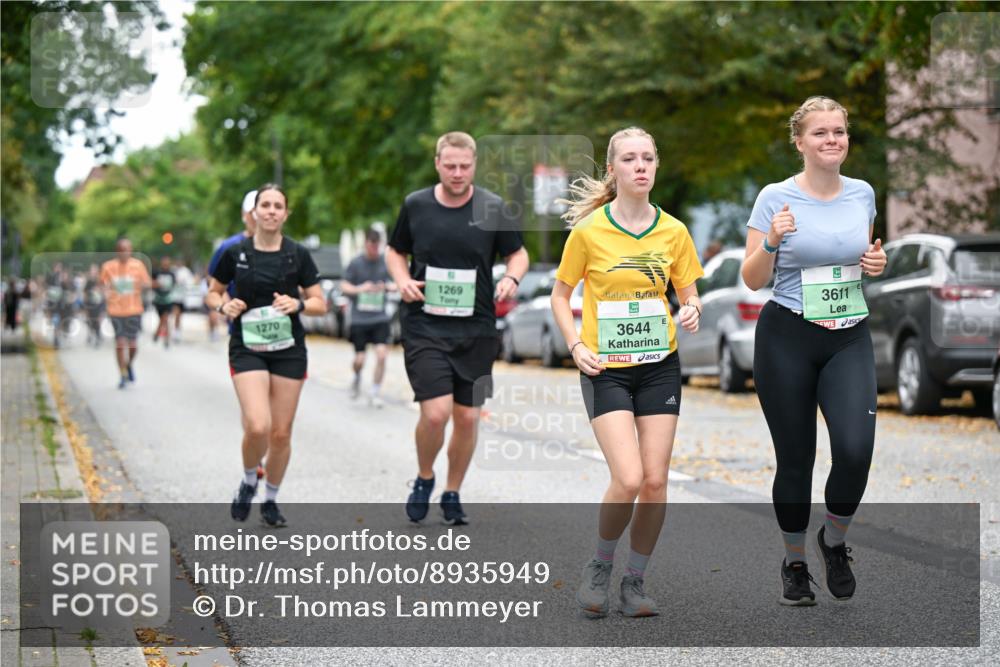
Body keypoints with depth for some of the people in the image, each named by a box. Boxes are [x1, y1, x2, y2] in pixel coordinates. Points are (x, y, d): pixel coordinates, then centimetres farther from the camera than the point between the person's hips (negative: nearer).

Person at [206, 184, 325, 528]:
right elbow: (212, 293, 12)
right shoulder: (235, 253, -1)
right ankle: (248, 481, 11)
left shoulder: (298, 255, 1)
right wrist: (224, 305, -10)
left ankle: (270, 499, 25)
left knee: (281, 433, 4)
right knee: (258, 426, -20)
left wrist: (297, 304, -17)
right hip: (247, 348, -2)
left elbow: (320, 303, 4)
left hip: (289, 350, 2)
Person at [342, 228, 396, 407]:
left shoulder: (385, 262, 4)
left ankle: (375, 393, 3)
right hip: (359, 318, -1)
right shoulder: (356, 263, -2)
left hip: (380, 318, 1)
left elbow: (392, 284, 9)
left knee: (381, 355, -12)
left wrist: (387, 286, -15)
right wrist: (360, 289, -21)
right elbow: (344, 285, -2)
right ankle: (357, 379, 35)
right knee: (359, 360, 0)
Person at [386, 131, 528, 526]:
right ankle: (424, 479, 14)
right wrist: (402, 279, -5)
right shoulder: (415, 205, 1)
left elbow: (518, 253, 11)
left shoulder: (492, 208, 0)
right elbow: (395, 252, 15)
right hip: (424, 327, -1)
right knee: (436, 412, -15)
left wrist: (511, 278, -11)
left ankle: (452, 494, 25)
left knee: (468, 417, 5)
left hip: (476, 329, 1)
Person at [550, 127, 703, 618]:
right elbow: (560, 294, 6)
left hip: (660, 366, 3)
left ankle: (635, 581, 17)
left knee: (655, 483, -1)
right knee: (628, 480, -16)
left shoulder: (673, 231, 2)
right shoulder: (588, 230, -6)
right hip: (606, 369, -3)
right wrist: (576, 346, -7)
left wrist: (691, 312, -11)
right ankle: (599, 566, 11)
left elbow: (689, 294, 12)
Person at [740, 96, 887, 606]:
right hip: (787, 338, -2)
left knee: (855, 449, -17)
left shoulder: (863, 194, 6)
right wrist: (772, 242, -22)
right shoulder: (775, 198, -6)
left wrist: (877, 263, 0)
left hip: (850, 339, 2)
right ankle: (794, 564, 25)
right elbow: (752, 280, -4)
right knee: (795, 458, 4)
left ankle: (834, 540, 11)